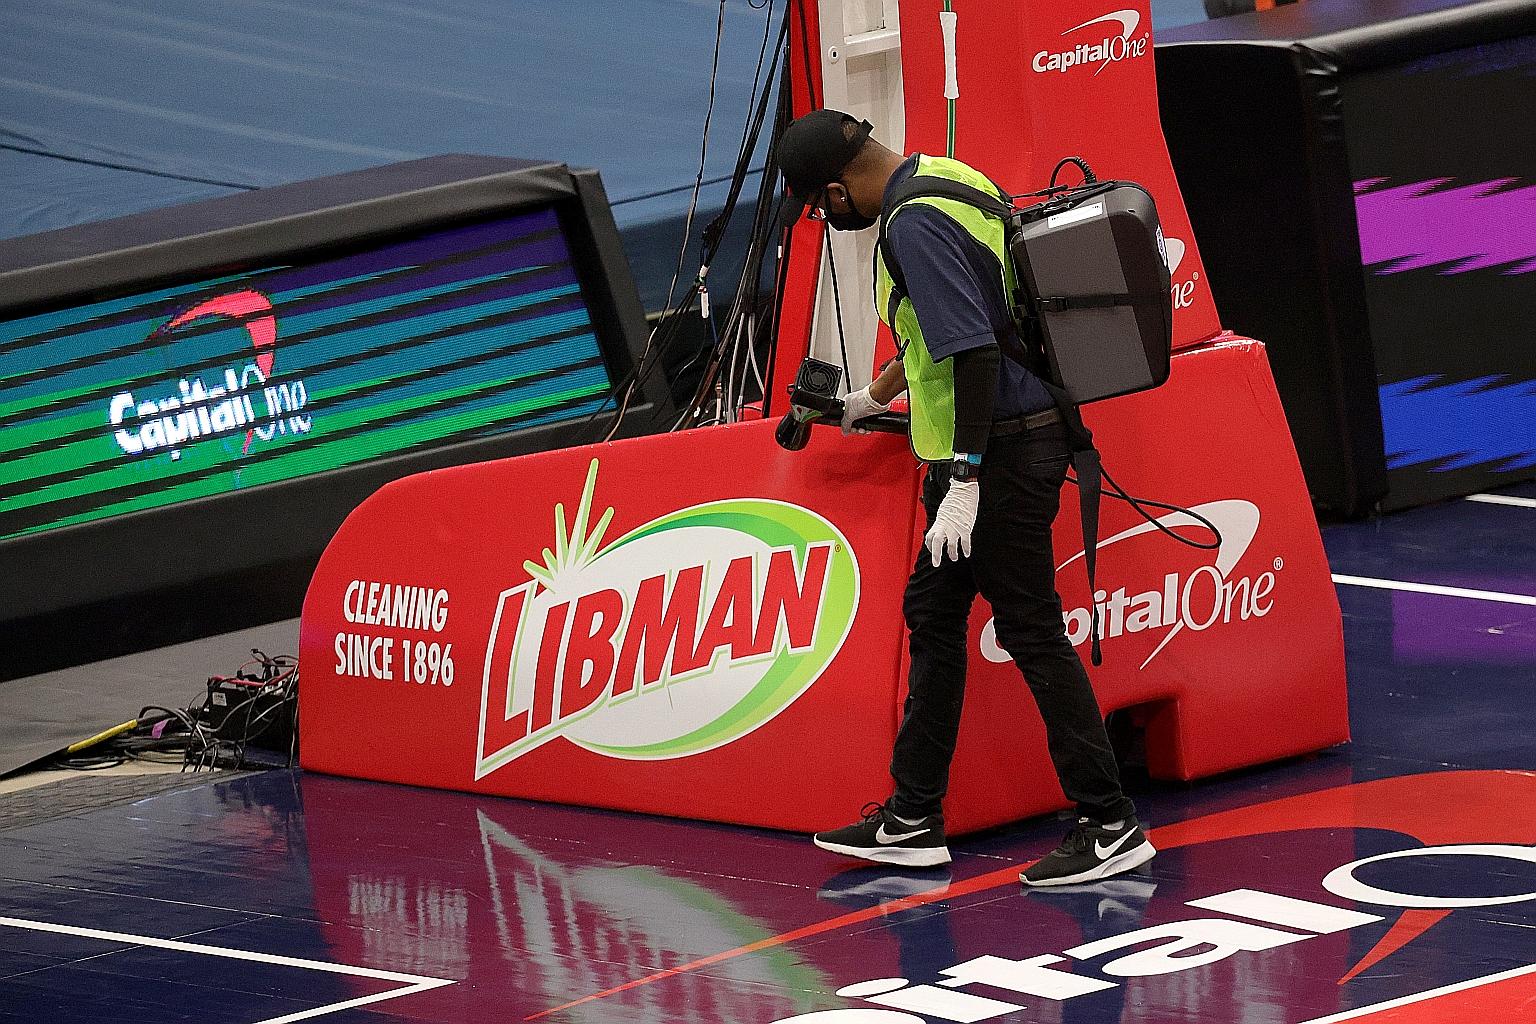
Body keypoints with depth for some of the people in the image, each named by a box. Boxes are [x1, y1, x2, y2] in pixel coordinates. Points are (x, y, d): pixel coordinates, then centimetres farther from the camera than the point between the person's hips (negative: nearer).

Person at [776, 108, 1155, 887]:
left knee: (1031, 632, -6)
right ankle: (913, 820, 22)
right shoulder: (946, 181, 11)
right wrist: (877, 394, 38)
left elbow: (973, 350, -27)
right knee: (932, 616, 16)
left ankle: (1109, 824, -1)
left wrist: (964, 480, -26)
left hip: (997, 452, -11)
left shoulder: (915, 225, -21)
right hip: (1002, 442, 11)